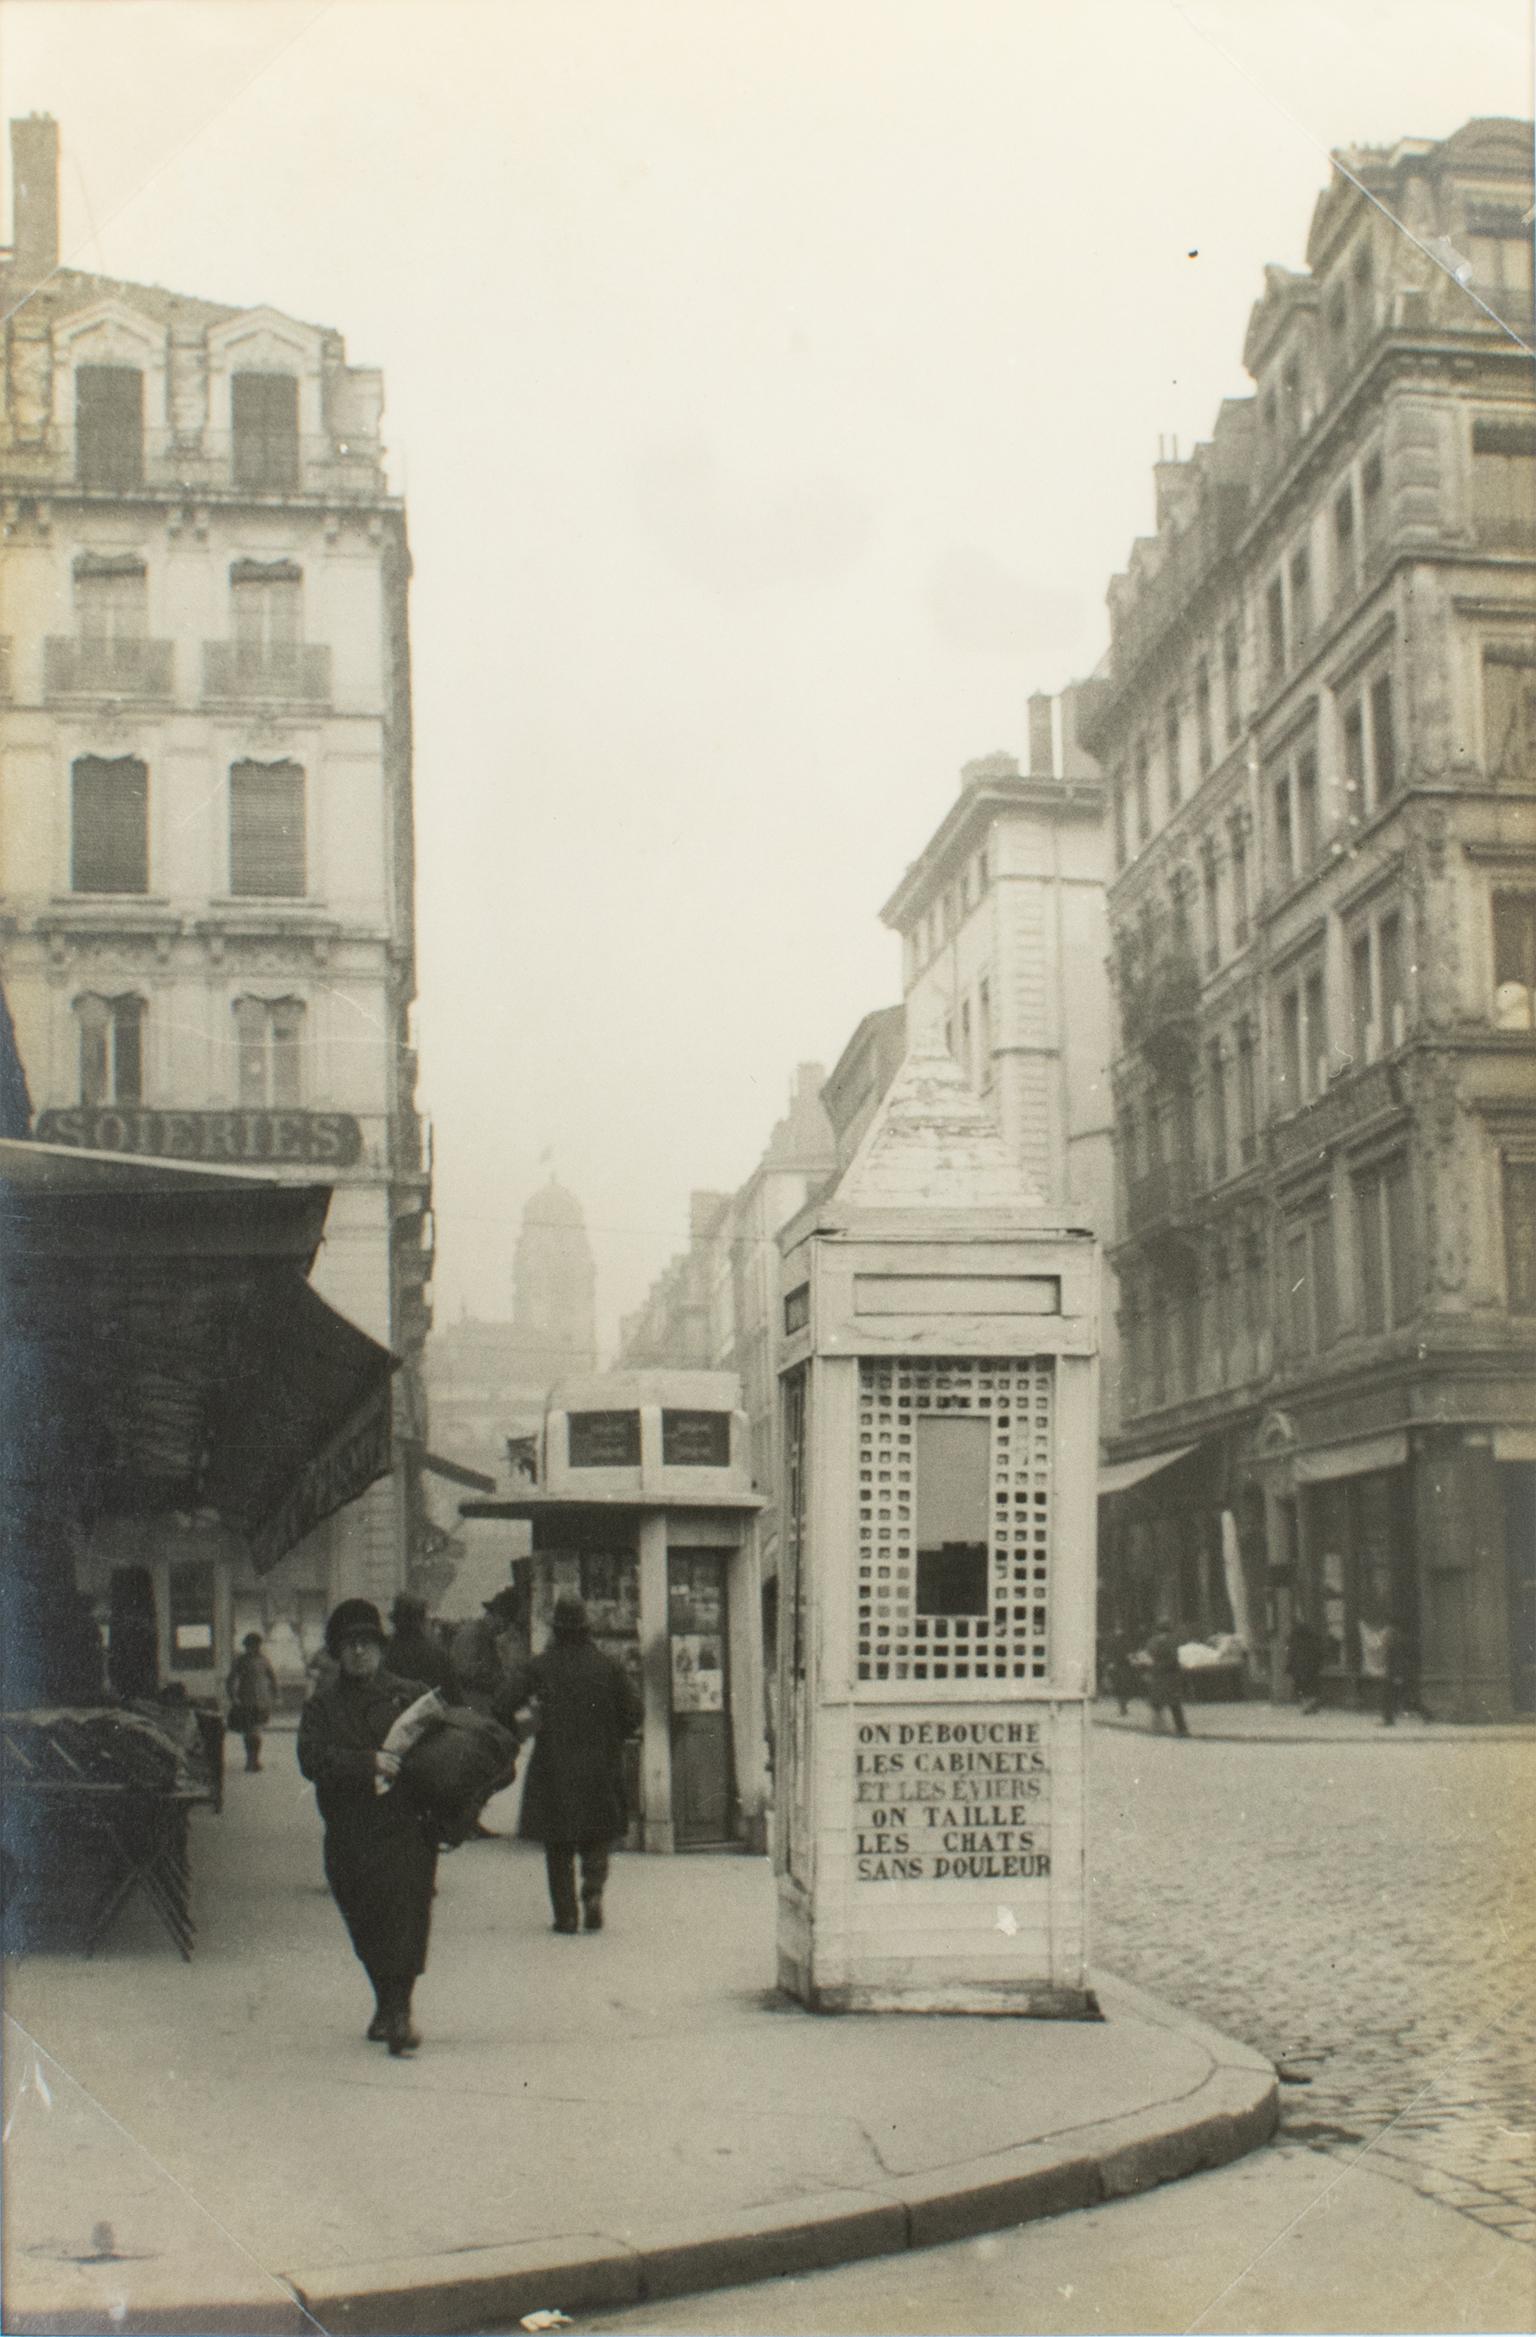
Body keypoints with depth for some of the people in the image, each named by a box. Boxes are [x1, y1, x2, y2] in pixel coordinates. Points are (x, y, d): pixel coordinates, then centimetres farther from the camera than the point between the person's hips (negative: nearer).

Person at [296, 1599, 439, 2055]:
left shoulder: (411, 1695, 10)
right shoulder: (322, 1706, 10)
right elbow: (312, 1759, -6)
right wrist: (369, 1762, -18)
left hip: (405, 1825, -2)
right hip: (349, 1833, 2)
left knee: (406, 1911, -15)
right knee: (365, 1923, 9)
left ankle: (399, 2010, -15)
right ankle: (387, 2005, 27)